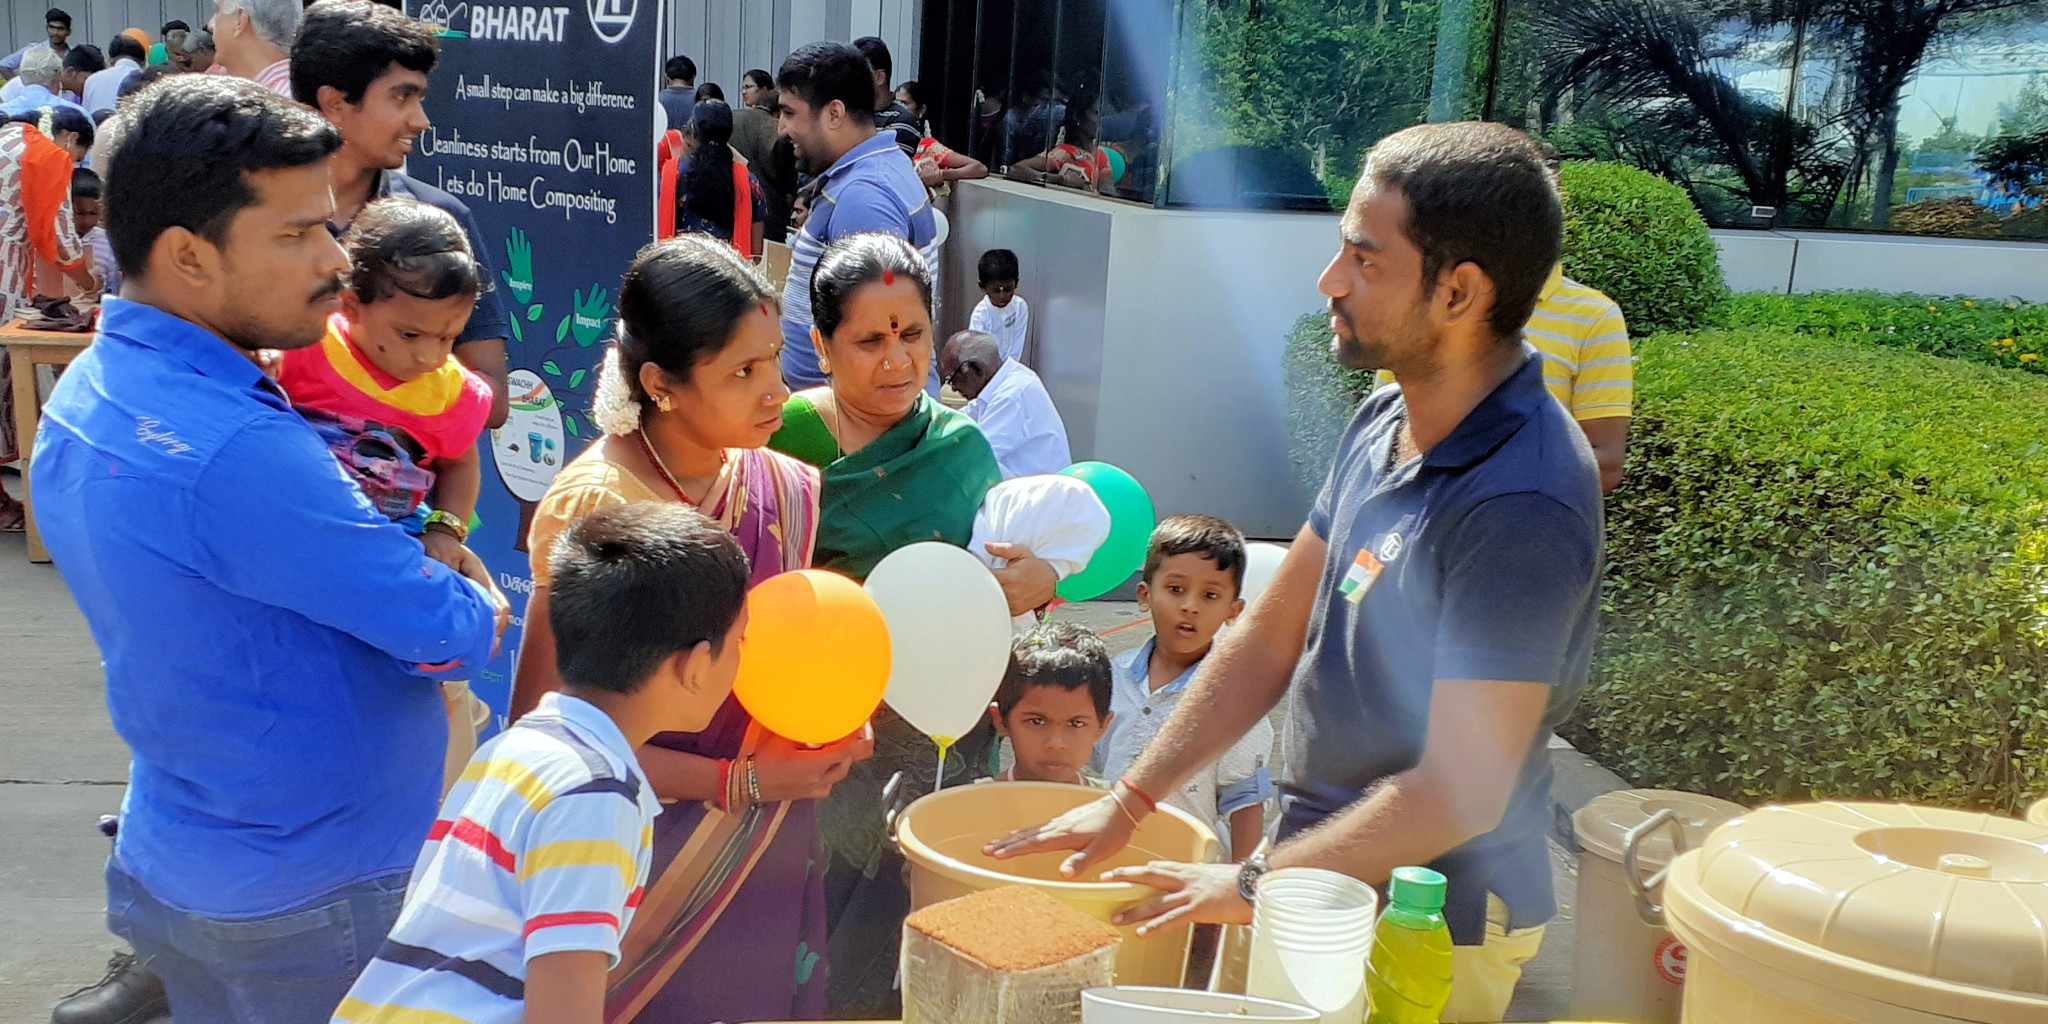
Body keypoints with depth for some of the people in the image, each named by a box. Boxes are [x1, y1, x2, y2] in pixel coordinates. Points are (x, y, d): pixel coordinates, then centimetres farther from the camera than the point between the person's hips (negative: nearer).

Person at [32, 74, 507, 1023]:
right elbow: (451, 636, -23)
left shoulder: (87, 393, 0)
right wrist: (478, 607, -2)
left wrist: (424, 580, -3)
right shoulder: (237, 450, -31)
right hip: (312, 896, -8)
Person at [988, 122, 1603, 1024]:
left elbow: (1461, 789, -25)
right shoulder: (1383, 424, 1)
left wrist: (1253, 885, -15)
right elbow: (1271, 636, 7)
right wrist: (1126, 802, 4)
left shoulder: (1519, 503, -26)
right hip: (1323, 884, 7)